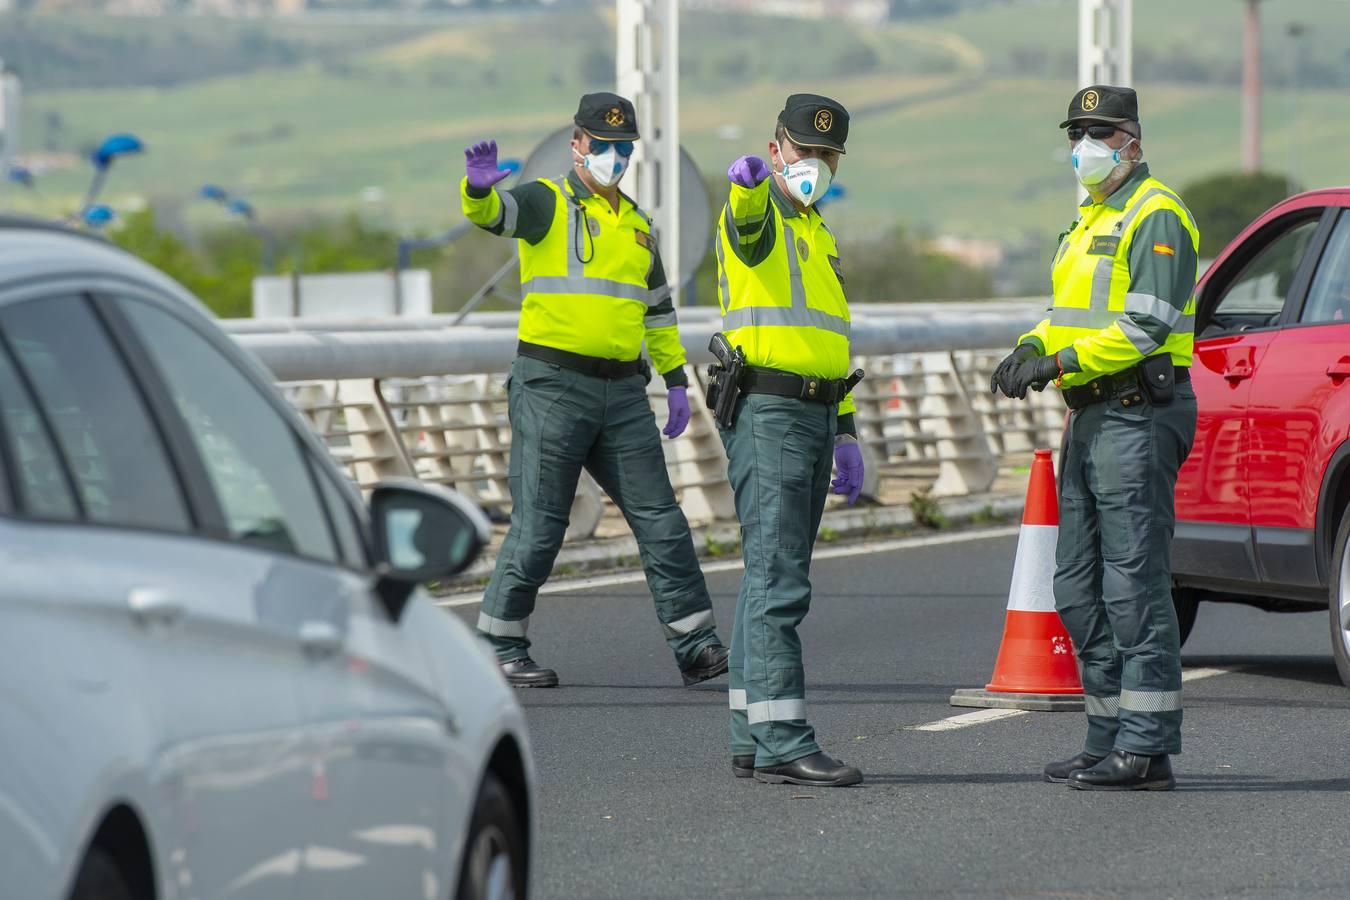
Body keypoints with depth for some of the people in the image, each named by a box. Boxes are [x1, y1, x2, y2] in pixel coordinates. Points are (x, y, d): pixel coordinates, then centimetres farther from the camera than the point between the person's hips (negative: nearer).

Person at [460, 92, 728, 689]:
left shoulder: (636, 224, 19)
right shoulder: (547, 203, -1)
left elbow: (657, 309, 27)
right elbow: (491, 213, -23)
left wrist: (676, 381, 19)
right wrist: (479, 187, -46)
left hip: (621, 392, 6)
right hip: (552, 386, -6)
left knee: (661, 520, 1)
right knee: (539, 524, -4)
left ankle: (696, 647, 2)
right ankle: (501, 648, 7)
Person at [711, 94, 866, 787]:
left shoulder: (816, 232, 22)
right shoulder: (760, 215, -7)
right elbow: (747, 221, -34)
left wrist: (844, 432, 21)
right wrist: (749, 186, -58)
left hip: (813, 417, 10)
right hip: (767, 411, -10)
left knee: (772, 578, 11)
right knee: (778, 580, -14)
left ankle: (752, 739, 15)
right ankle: (782, 745, -19)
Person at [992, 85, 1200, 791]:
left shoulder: (1155, 216, -10)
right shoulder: (1091, 218, 21)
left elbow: (1148, 324, -19)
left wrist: (1062, 360, -22)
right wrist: (1031, 349, 5)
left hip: (1139, 414, -10)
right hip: (1090, 416, 11)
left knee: (1134, 582, -11)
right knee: (1080, 588, 11)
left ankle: (1147, 749, -11)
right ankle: (1109, 738, 16)